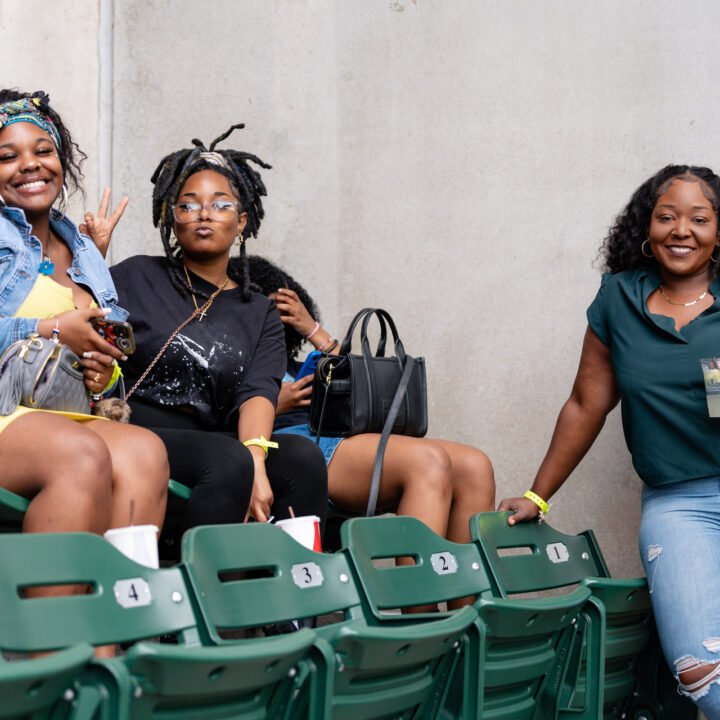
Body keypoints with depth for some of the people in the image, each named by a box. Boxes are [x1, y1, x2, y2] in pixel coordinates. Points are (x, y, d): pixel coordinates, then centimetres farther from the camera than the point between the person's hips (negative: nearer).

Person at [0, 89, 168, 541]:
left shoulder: (86, 256, 24)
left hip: (68, 418, 6)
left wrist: (104, 374, 4)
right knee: (82, 455, -36)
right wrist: (52, 330, -9)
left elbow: (108, 350, 29)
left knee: (145, 453, -27)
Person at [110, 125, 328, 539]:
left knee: (304, 457, -24)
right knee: (228, 458, -32)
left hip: (214, 441, 3)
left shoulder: (260, 315, 19)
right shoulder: (136, 279, 13)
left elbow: (259, 391, 0)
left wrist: (255, 458, -21)